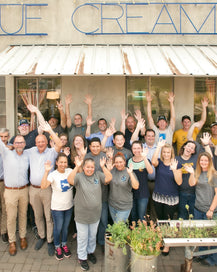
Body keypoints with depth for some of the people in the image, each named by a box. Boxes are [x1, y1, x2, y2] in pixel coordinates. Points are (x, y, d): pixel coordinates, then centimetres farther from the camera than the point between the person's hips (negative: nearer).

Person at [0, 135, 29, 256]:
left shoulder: (27, 155, 4)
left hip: (24, 190, 2)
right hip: (10, 191, -2)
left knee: (23, 215, 13)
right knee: (11, 217, 4)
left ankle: (23, 237, 30)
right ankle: (12, 241, 18)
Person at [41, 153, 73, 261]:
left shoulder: (70, 171, -5)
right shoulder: (53, 175, -19)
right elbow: (43, 186, -32)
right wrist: (46, 171, -41)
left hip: (69, 205, 4)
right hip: (57, 207, -4)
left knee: (66, 227, 21)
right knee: (58, 228, 13)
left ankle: (64, 245, 44)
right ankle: (57, 247, 37)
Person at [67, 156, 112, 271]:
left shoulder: (98, 175, -3)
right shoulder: (79, 176, -12)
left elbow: (109, 178, -16)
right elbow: (70, 180, -30)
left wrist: (103, 166, -23)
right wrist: (77, 167, -35)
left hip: (95, 214, 3)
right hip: (82, 215, -3)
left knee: (92, 235, 23)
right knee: (82, 237, 13)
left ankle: (90, 252, 47)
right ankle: (82, 257, 33)